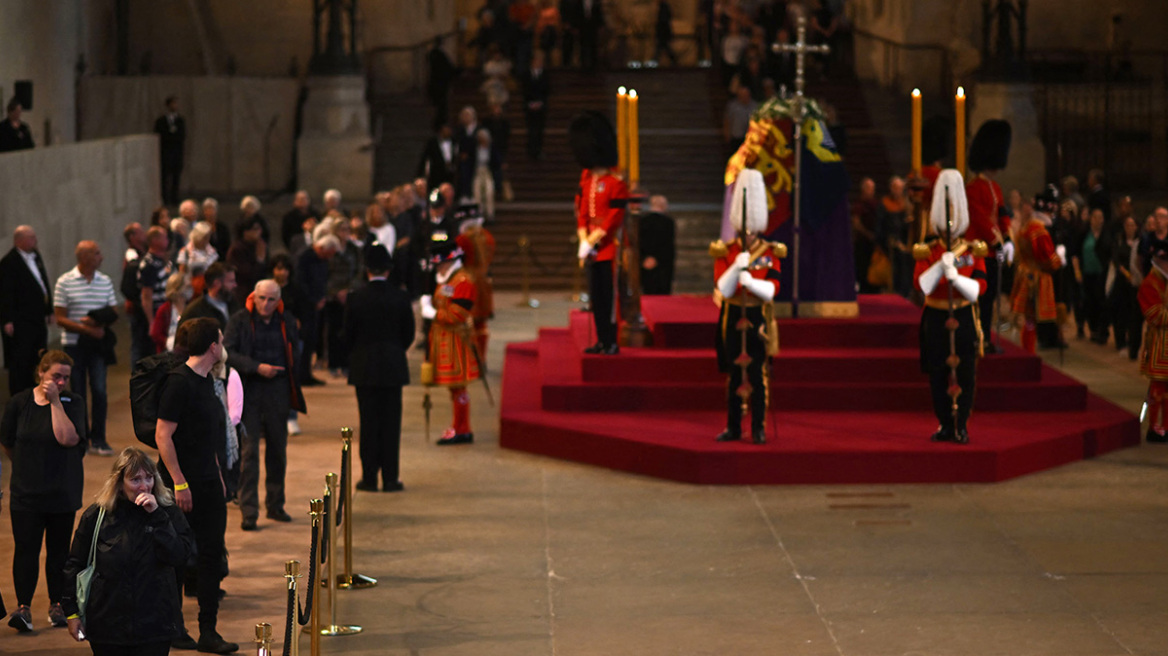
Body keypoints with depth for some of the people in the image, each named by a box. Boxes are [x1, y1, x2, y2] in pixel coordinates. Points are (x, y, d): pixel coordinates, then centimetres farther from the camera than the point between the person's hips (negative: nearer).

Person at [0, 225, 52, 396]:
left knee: (37, 362, 14)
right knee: (19, 362, -3)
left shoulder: (36, 256, 11)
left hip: (38, 318, 9)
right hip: (20, 322, -8)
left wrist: (49, 310, 17)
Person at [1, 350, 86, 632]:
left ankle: (57, 603, 19)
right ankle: (23, 607, -6)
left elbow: (68, 438, -20)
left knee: (58, 548, 8)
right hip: (25, 491, 0)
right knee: (26, 548, -7)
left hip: (63, 490, 0)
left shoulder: (73, 402, -4)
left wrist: (55, 401, -19)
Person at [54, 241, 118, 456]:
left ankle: (98, 439, 4)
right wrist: (87, 329, -18)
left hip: (97, 343, 2)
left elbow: (113, 313, 9)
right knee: (77, 392, 3)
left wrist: (98, 322, -12)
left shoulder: (105, 281, 7)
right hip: (73, 343, -2)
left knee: (99, 390, -5)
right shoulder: (65, 282, -4)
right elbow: (61, 319, -6)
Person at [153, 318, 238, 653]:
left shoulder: (205, 380, 11)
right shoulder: (179, 382, -16)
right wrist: (179, 482, -21)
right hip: (182, 484, -8)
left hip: (208, 483, 8)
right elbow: (163, 435, -19)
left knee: (212, 553, 6)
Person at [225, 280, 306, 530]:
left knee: (278, 449, 10)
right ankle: (248, 512, -5)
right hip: (249, 390, -3)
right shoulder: (240, 320, -3)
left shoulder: (286, 321, 6)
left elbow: (298, 352, 17)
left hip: (277, 392, 4)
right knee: (249, 451, -7)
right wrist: (257, 367, -18)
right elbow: (228, 352, -10)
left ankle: (275, 505, 22)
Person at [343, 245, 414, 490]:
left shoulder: (356, 298, -7)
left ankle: (369, 477, 5)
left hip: (364, 368, -1)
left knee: (368, 423, 4)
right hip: (393, 368, 1)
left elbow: (348, 335, -1)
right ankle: (390, 478, 5)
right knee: (391, 422, 4)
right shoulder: (401, 297, -4)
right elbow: (409, 333, 3)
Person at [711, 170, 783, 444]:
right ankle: (733, 427, 13)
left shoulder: (769, 253, 1)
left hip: (758, 319, -1)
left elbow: (771, 290, -8)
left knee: (758, 375, -2)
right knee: (734, 374, 6)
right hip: (732, 318, 1)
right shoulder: (725, 252, 2)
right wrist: (737, 267, -22)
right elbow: (723, 289, -8)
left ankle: (759, 428, 3)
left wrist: (750, 282, -25)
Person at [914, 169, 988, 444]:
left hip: (964, 319, 0)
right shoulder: (927, 252, 3)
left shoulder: (973, 251, 3)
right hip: (936, 319, 0)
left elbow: (979, 288, -6)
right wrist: (942, 264, -22)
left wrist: (956, 277, -22)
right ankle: (946, 425, 12)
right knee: (938, 377, 2)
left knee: (965, 376, -3)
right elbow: (921, 285, -11)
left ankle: (961, 426, 4)